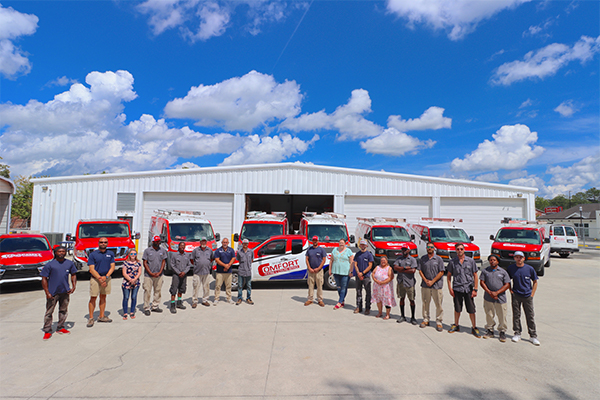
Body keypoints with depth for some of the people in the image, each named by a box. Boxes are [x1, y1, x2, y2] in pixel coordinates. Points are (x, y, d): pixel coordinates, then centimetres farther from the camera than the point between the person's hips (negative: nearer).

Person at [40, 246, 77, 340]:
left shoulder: (70, 263, 5)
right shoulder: (50, 265, -6)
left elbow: (73, 275, 15)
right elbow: (44, 279, -5)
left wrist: (73, 286, 3)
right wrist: (47, 292, -11)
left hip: (65, 292, 4)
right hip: (53, 293, -4)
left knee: (63, 311, 14)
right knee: (49, 312, 1)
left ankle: (60, 328, 28)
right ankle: (47, 331, 14)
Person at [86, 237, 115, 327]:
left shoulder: (111, 254, 7)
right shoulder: (93, 254, -3)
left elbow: (112, 267, 2)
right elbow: (91, 269, -8)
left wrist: (106, 277, -13)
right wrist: (100, 278, -18)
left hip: (106, 278, 3)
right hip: (95, 278, -3)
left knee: (103, 297, 10)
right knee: (93, 298, -3)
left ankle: (101, 316, 19)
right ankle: (91, 318, 6)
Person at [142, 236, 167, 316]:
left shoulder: (163, 250, 6)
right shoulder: (147, 251, -2)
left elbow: (163, 261, 7)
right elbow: (144, 263, -4)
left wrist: (159, 272, -5)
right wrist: (151, 273, -11)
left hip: (159, 275, 3)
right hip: (148, 275, -3)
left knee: (158, 291, 8)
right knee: (147, 291, -1)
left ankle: (155, 306, 20)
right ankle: (146, 308, 9)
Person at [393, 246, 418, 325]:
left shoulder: (412, 259, -1)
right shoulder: (399, 258, 10)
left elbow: (413, 270, -14)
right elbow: (395, 267, -4)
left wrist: (401, 270, -9)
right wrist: (405, 268, -14)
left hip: (409, 282, -3)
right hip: (400, 282, 3)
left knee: (411, 300, 2)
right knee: (401, 298, 10)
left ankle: (412, 317, 14)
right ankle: (402, 316, 21)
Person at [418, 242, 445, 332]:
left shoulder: (439, 259, 1)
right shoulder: (422, 259, 8)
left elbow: (441, 272, -3)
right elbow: (420, 271, 7)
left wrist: (432, 281, -9)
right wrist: (426, 280, -7)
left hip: (437, 285, -2)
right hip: (425, 285, 2)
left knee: (438, 304, 0)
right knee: (425, 303, 9)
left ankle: (438, 322, 11)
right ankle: (425, 319, 22)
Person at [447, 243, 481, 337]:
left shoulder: (471, 261, 1)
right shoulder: (452, 262, 2)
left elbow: (475, 276, 3)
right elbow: (449, 276, 8)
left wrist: (475, 289, -2)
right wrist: (450, 288, 0)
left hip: (468, 288, -1)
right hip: (457, 289, 1)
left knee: (471, 310, 3)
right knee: (457, 309, 11)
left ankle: (474, 328, 18)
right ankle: (456, 325, 26)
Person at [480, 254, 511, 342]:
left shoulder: (503, 272, 3)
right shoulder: (485, 271, 6)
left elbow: (507, 284, -1)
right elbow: (482, 282, 2)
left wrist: (496, 293, -11)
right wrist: (489, 292, -11)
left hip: (501, 298, -1)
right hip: (488, 298, 1)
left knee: (502, 316, 3)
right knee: (489, 315, 9)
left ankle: (502, 332, 20)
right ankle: (490, 331, 23)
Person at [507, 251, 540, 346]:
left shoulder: (530, 269, -4)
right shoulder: (511, 268, -1)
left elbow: (535, 282, 5)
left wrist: (532, 294, 0)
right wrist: (510, 289, 3)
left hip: (527, 296, -1)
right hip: (516, 295, 1)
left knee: (530, 316, 4)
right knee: (516, 315, 7)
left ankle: (533, 336, 15)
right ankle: (517, 334, 20)